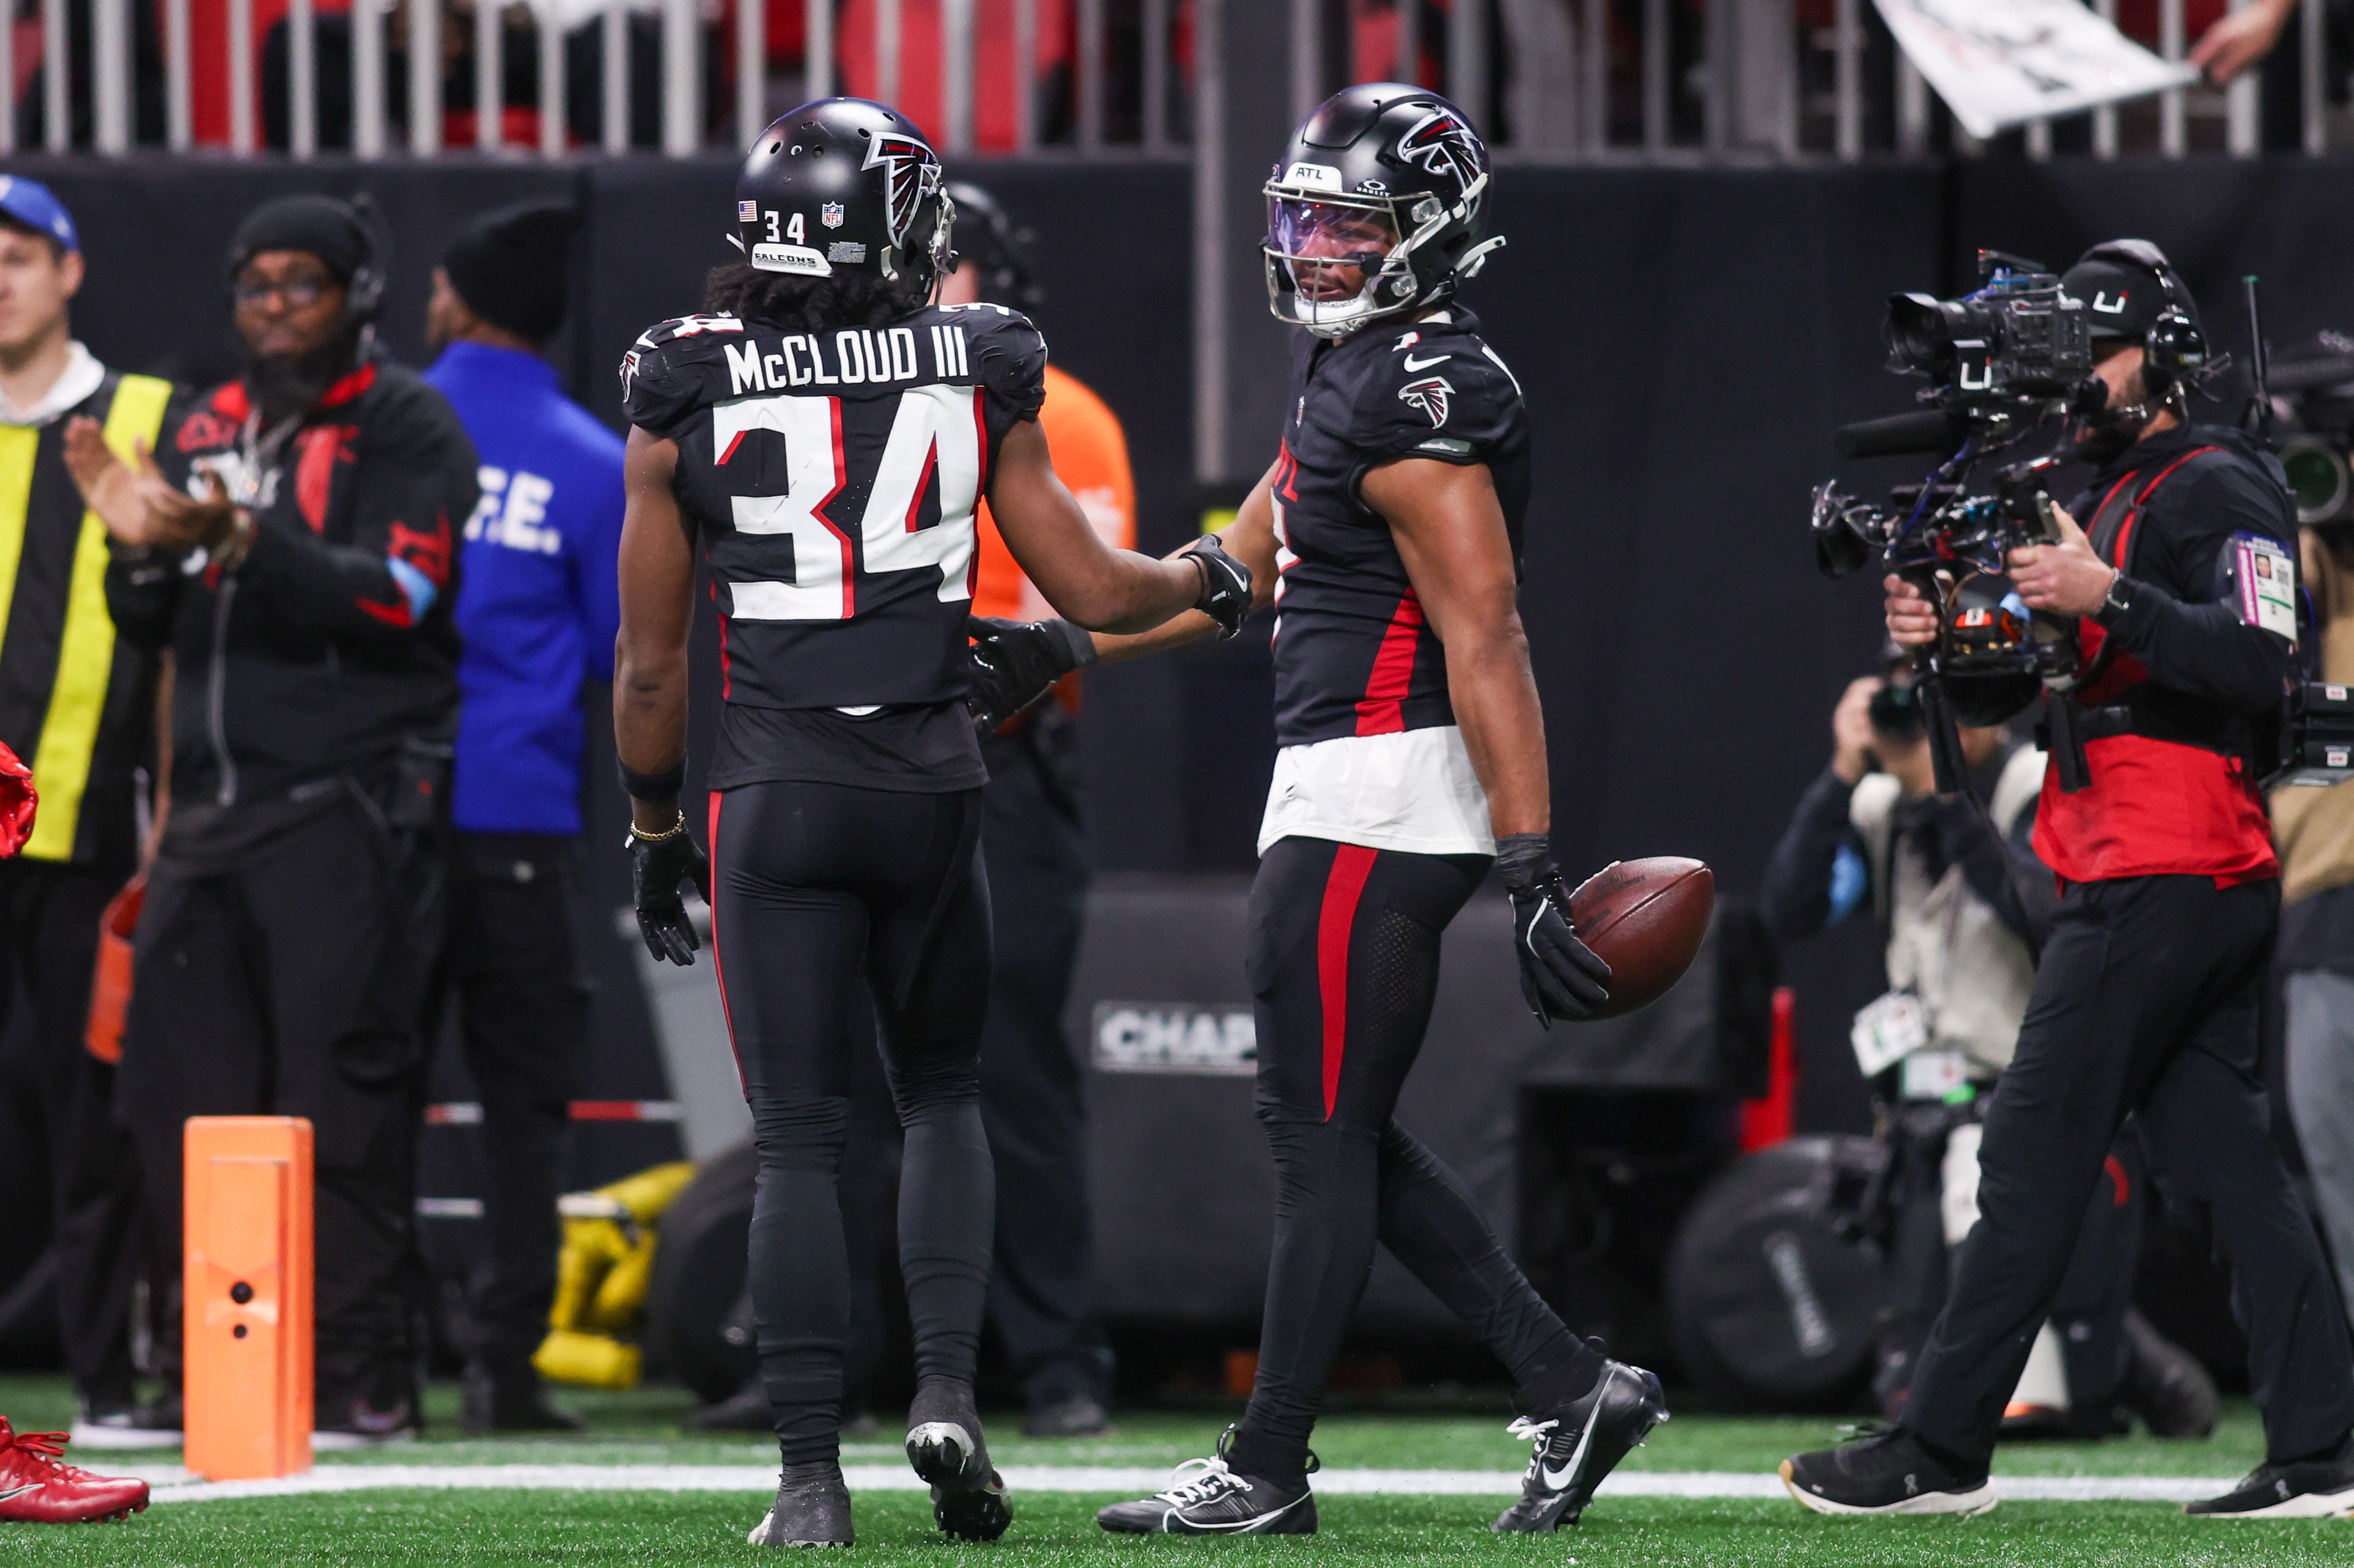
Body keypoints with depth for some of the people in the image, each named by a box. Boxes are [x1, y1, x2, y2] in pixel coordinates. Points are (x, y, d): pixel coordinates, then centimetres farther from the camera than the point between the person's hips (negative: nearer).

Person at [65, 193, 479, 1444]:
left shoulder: (406, 427, -1)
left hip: (347, 809, -7)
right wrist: (141, 545, -4)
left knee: (340, 1093, -10)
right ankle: (199, 1365, 10)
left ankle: (361, 1374, -8)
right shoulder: (206, 430, 19)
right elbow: (150, 628, 17)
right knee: (181, 1088, 4)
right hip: (211, 812, 7)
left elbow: (396, 597, -15)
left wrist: (246, 543, -27)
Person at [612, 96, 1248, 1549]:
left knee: (799, 1141, 2)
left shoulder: (689, 399, -1)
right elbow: (1092, 590, 7)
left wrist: (656, 830, 17)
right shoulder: (979, 378, 0)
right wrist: (1206, 576, 27)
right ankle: (949, 1387, 1)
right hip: (934, 787, 1)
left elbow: (652, 663, 4)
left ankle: (812, 1475, -3)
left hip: (774, 795, -1)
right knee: (942, 1095, 20)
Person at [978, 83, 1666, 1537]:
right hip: (1349, 798, 10)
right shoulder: (1355, 374, 15)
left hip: (1375, 799, -10)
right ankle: (1571, 1388, 14)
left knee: (1320, 1131, -2)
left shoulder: (1420, 400, -17)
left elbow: (1487, 641, -22)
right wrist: (1054, 647, 24)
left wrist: (1535, 871, -26)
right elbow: (1239, 572, 25)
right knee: (1346, 1132, 13)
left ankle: (1267, 1469, 6)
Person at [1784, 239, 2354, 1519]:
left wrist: (2110, 597, -30)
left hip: (2160, 877, -10)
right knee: (2226, 1162, 6)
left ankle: (1941, 1451, -7)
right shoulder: (2107, 498, 23)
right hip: (2213, 887, 10)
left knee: (2033, 1157, -8)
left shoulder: (2216, 490, -9)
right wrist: (1941, 635, 3)